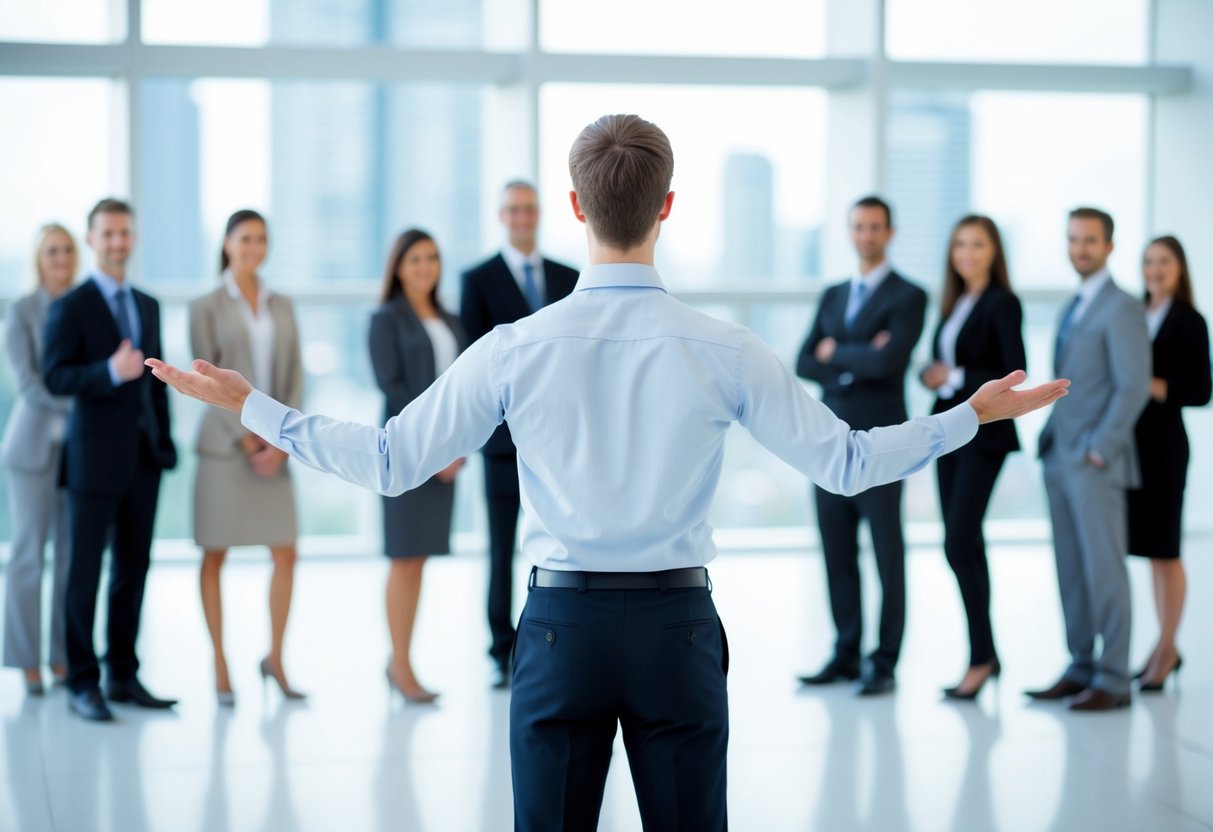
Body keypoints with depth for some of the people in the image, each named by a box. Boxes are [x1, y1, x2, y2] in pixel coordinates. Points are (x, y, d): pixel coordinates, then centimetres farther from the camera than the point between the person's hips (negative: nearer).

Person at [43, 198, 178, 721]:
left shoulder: (148, 306, 15)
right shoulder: (70, 307, -3)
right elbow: (55, 377, -13)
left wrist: (166, 441, 10)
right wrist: (110, 372, -27)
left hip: (145, 458, 6)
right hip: (97, 456, -5)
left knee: (133, 569, 8)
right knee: (86, 570, 0)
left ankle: (123, 676, 17)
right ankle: (82, 683, 7)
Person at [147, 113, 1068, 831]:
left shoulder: (516, 349, -7)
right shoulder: (723, 350, -7)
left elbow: (391, 461, -1)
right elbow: (847, 462, -2)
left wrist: (252, 407, 10)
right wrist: (974, 415, 11)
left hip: (563, 624, 0)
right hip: (678, 625, 0)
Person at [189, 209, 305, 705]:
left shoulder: (282, 306, 12)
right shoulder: (207, 307, 0)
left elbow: (294, 378, 7)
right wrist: (247, 439, -11)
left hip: (274, 446, 4)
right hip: (224, 443, -4)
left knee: (285, 553, -1)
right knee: (215, 555, 1)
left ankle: (275, 657, 12)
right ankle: (219, 664, 9)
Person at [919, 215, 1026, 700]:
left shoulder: (1002, 304, -8)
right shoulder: (953, 304, 14)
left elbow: (1014, 373, -15)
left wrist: (957, 377, -14)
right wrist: (931, 375, -3)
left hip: (983, 432, -8)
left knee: (960, 545, -11)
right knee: (964, 545, 8)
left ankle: (980, 658, -3)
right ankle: (985, 654, 16)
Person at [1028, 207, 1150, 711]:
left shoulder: (1121, 310, -8)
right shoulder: (1073, 309, 18)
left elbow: (1134, 387, -15)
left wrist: (1099, 449, -17)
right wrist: (1053, 442, 11)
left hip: (1096, 463, -8)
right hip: (1060, 461, 8)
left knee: (1104, 570, -5)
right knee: (1070, 570, 9)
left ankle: (1112, 680, -1)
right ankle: (1081, 668, 16)